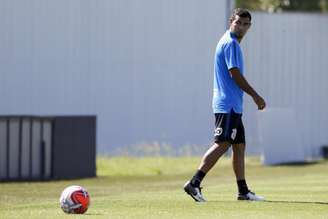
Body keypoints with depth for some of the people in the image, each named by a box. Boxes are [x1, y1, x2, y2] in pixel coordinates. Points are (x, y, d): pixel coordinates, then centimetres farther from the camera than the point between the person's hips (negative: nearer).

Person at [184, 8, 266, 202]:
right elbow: (235, 74, -17)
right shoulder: (231, 43, -12)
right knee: (222, 144, -15)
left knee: (239, 146, 12)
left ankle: (243, 191, 15)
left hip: (233, 106, 11)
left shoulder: (232, 42, 19)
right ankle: (194, 183, -20)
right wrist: (256, 96, -11)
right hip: (228, 104, -11)